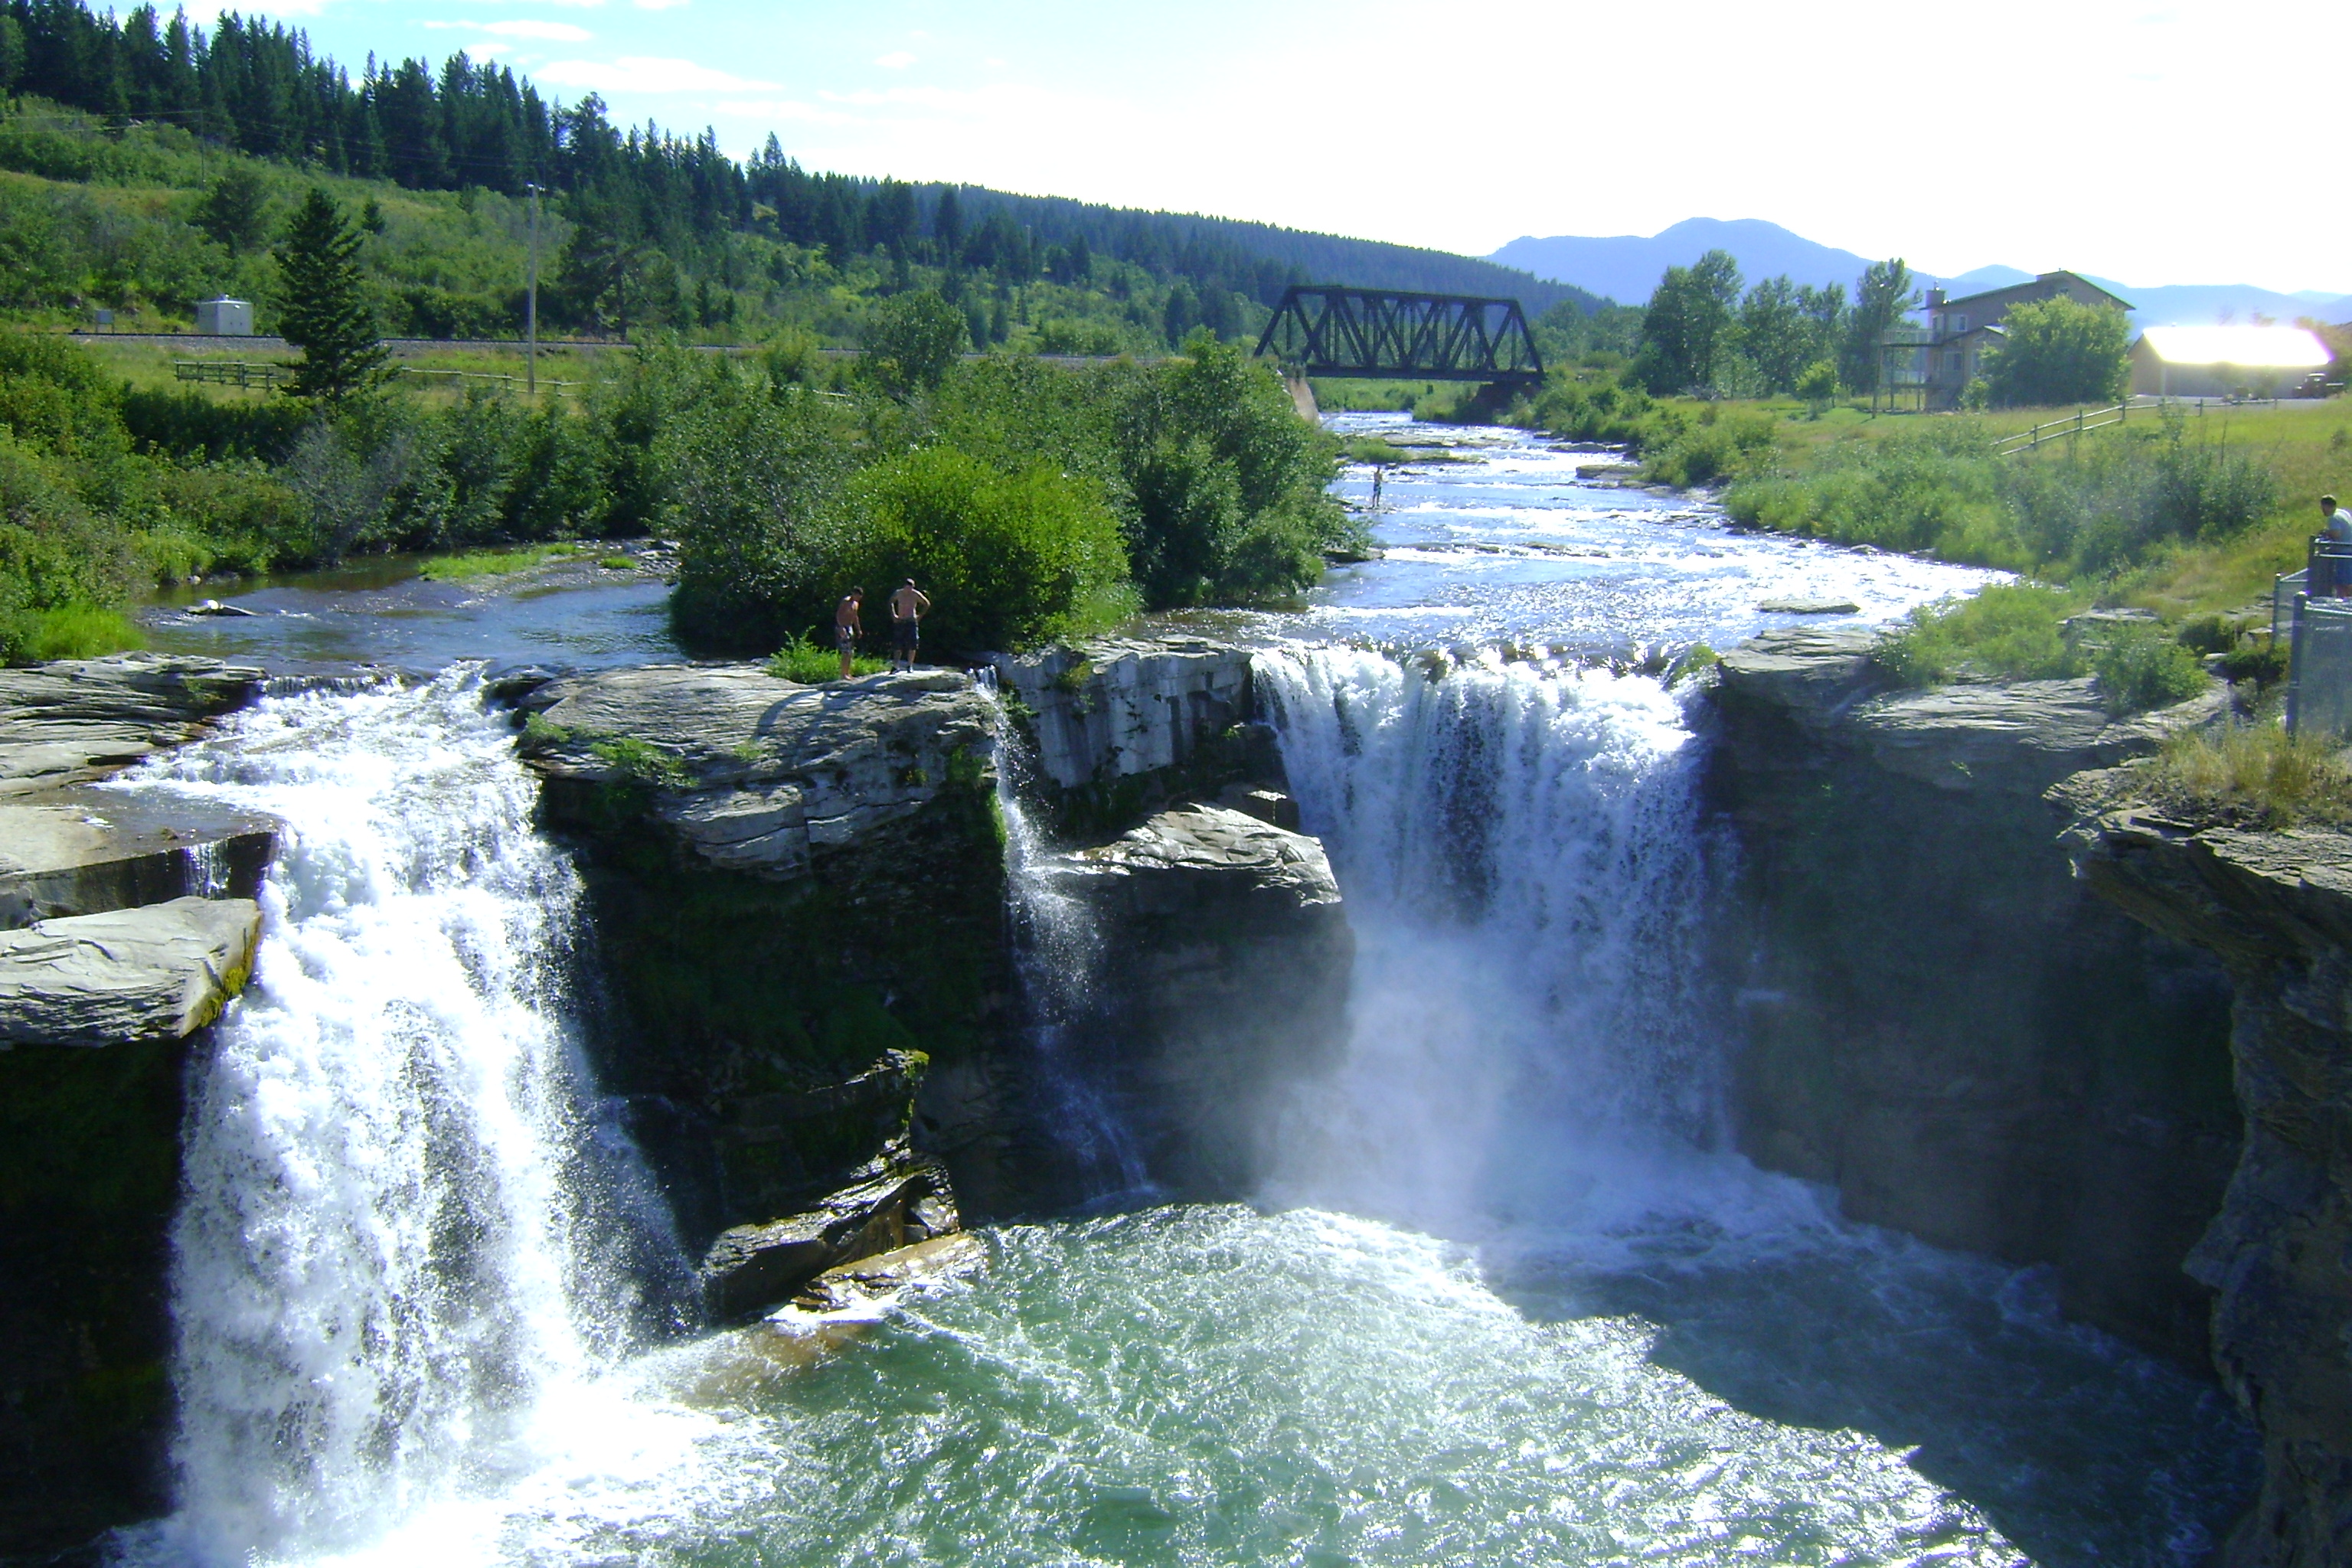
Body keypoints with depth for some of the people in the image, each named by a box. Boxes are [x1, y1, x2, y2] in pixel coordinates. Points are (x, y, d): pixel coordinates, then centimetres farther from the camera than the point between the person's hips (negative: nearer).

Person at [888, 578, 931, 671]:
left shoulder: (915, 595, -3)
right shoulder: (898, 594, 4)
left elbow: (927, 604, 9)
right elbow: (891, 602, 23)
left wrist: (920, 616, 2)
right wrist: (893, 615, 12)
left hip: (911, 622, -2)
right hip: (900, 622, 2)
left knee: (912, 645, -8)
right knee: (897, 645, 0)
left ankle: (910, 665, 1)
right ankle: (895, 666, 3)